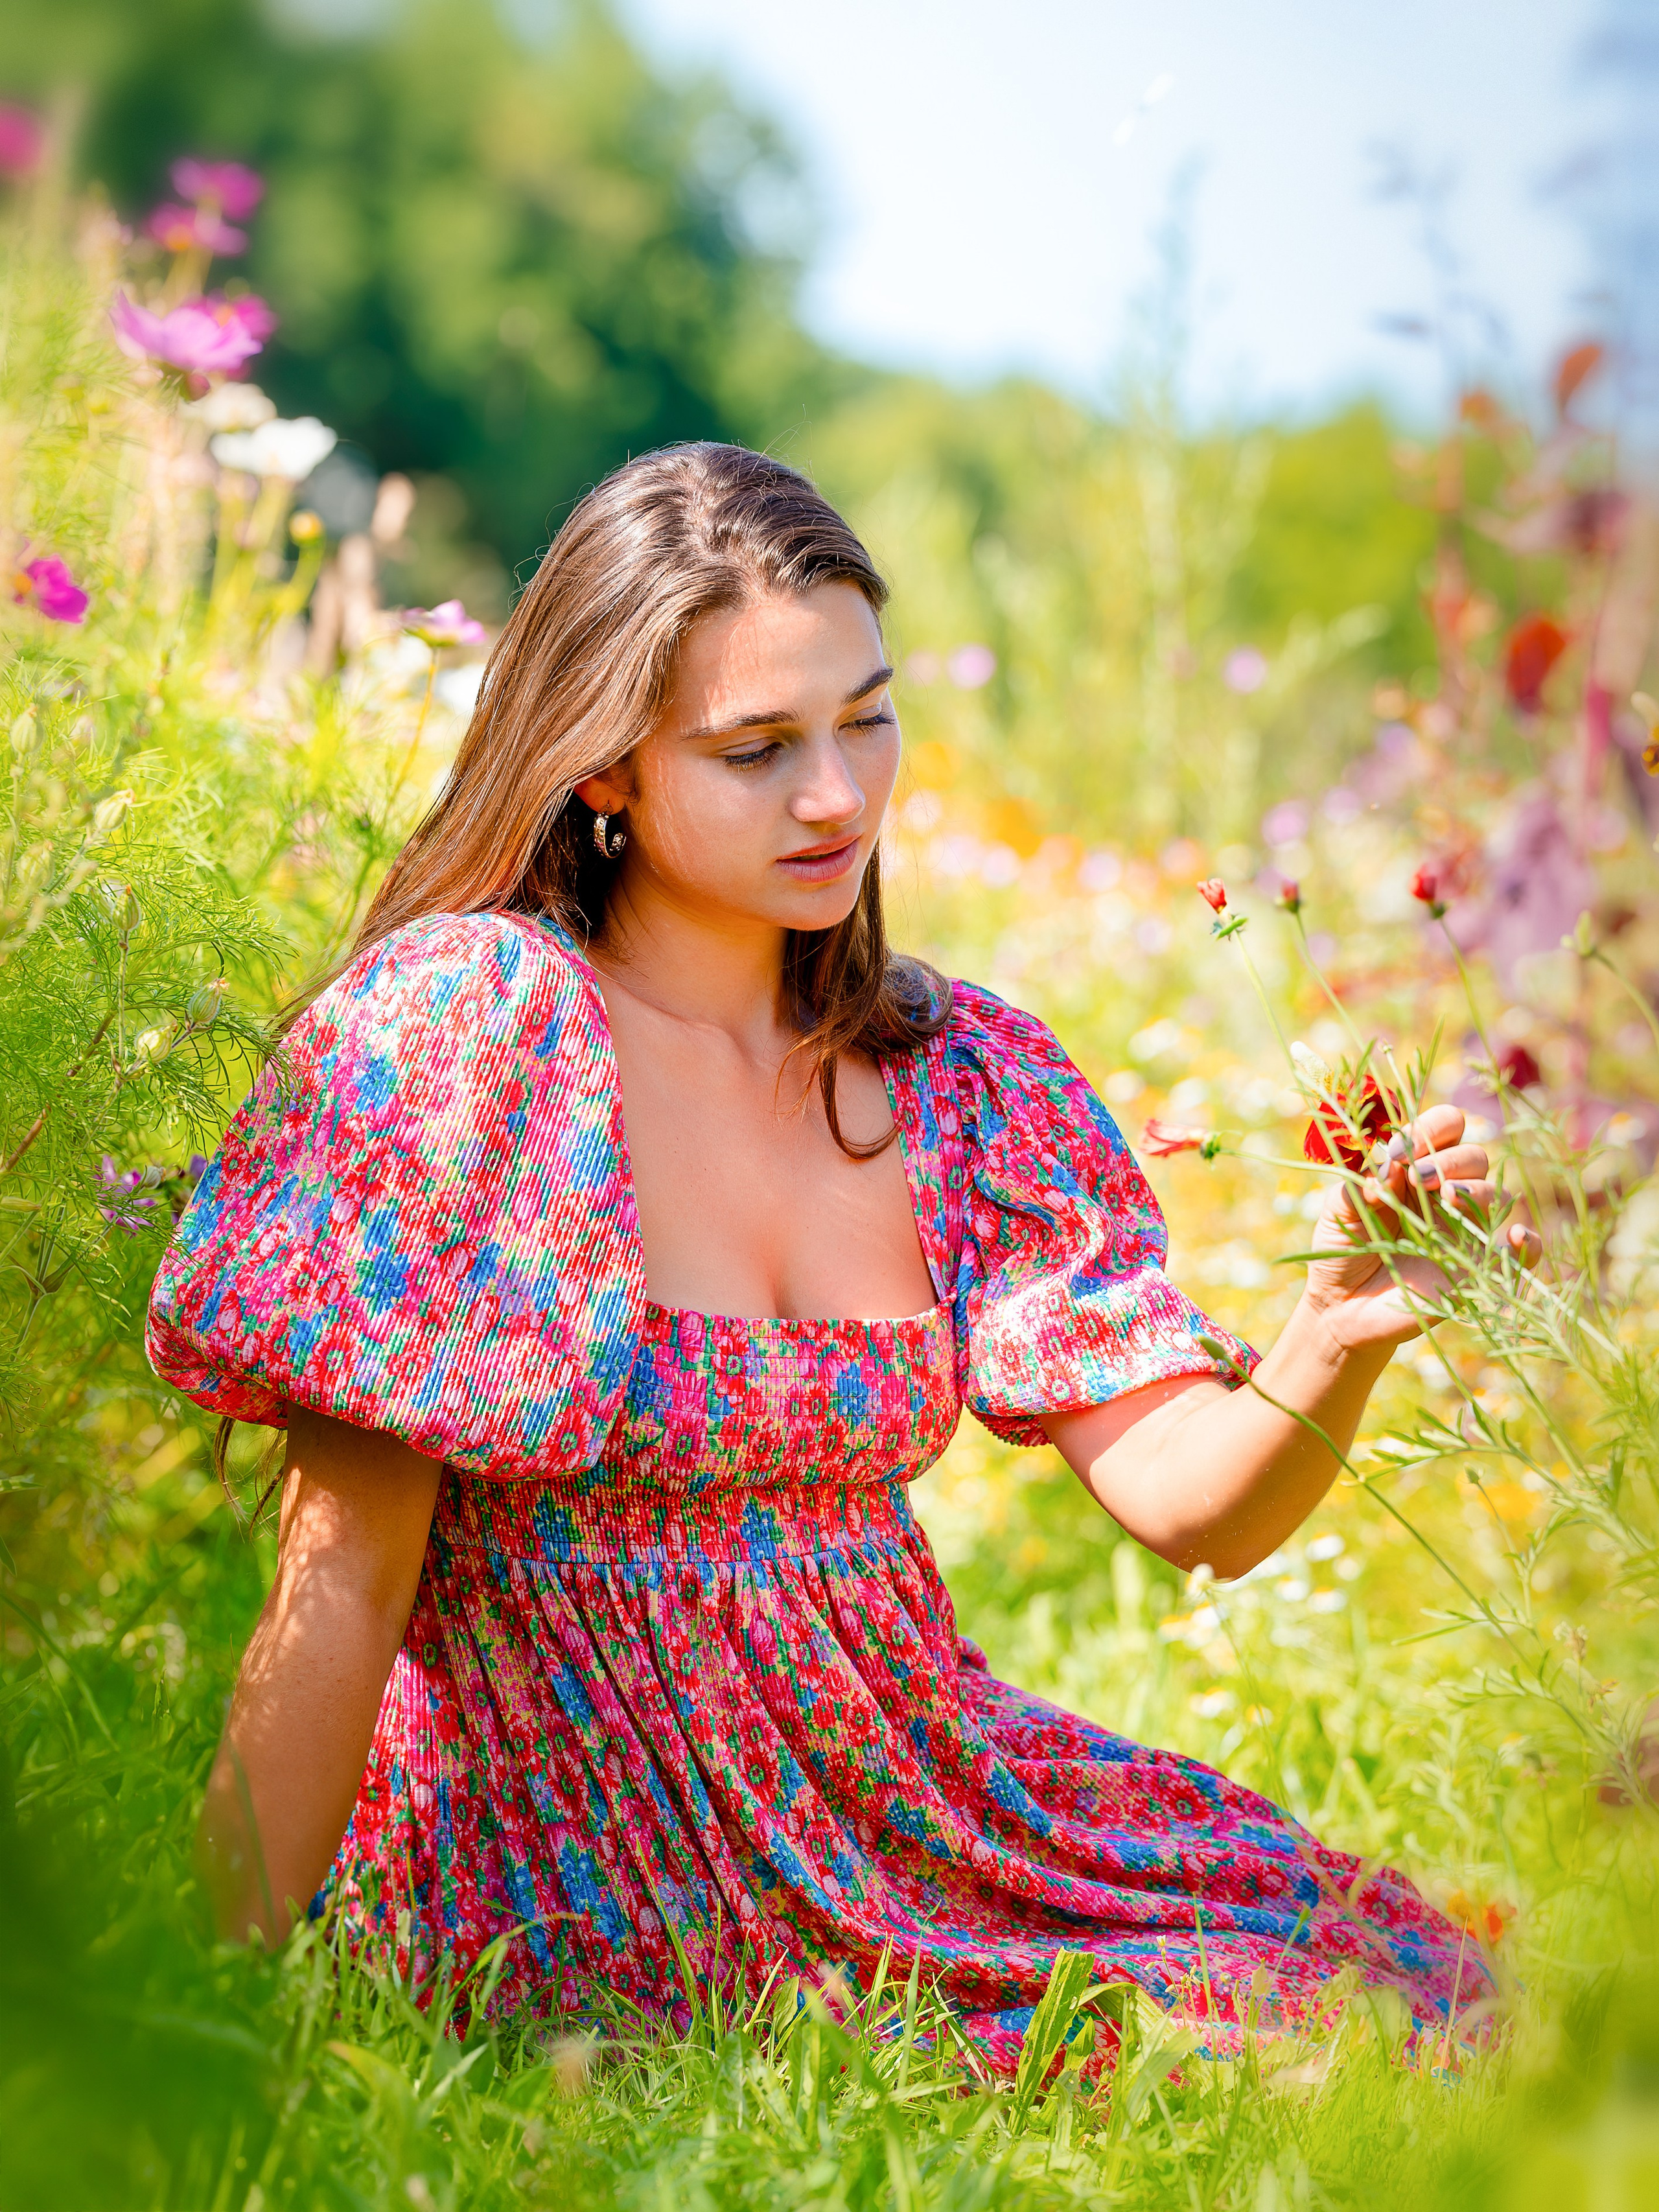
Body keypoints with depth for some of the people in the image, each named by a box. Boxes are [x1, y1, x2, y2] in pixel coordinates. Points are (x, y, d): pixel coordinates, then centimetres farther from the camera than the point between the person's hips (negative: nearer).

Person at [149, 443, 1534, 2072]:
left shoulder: (960, 1071, 3)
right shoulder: (470, 1015, -14)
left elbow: (1191, 1498, -3)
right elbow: (348, 1579, -14)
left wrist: (1335, 1342, -24)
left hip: (913, 1802, 6)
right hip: (590, 1912, -5)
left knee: (1396, 1986, -9)